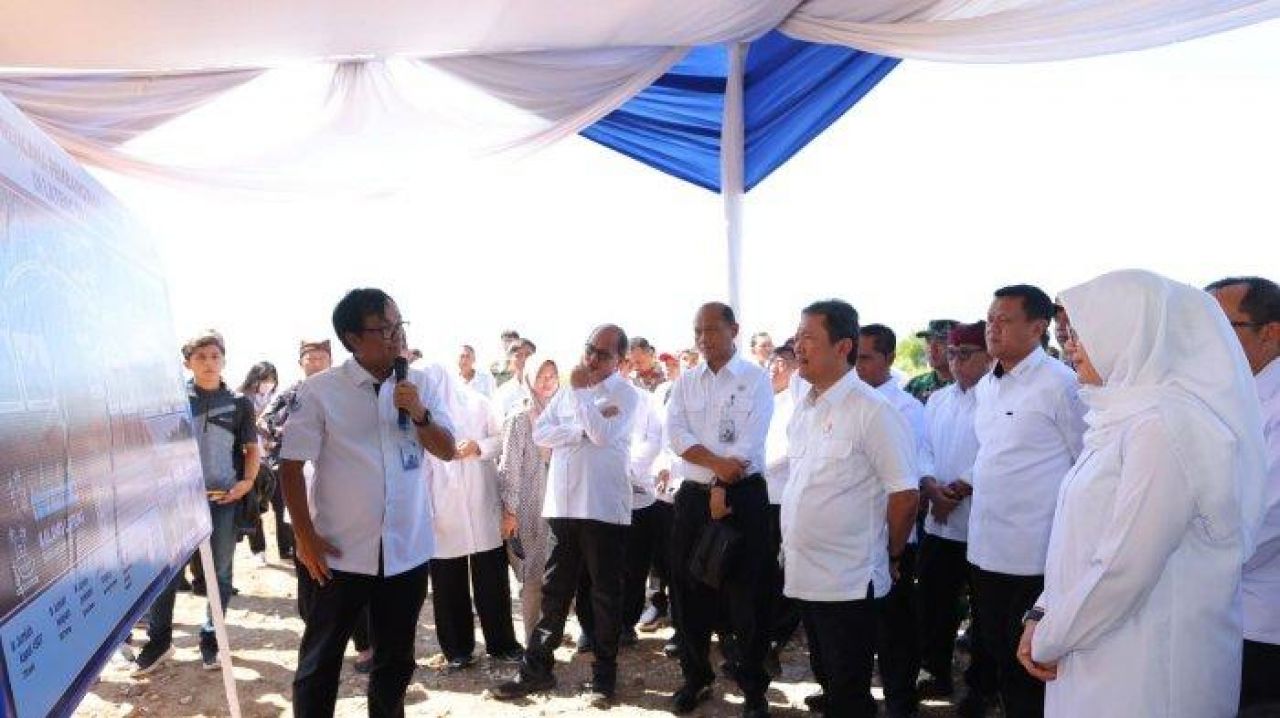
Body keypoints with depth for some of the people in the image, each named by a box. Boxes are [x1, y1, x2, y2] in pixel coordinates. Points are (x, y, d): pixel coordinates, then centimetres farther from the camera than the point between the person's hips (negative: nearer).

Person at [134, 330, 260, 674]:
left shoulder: (239, 403, 5)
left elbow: (252, 447, 10)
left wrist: (247, 481, -4)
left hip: (224, 497, 0)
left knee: (220, 571, 6)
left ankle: (210, 639, 19)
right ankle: (159, 639, 15)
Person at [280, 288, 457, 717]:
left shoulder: (423, 384, 1)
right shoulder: (319, 391, -8)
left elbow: (448, 451, 2)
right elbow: (291, 465, -6)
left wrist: (419, 415, -16)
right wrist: (305, 537, -9)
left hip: (407, 550, 3)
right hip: (341, 553, -3)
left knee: (396, 661, 17)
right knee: (319, 662, 10)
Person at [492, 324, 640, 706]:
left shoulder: (625, 394, -3)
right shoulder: (570, 388, 13)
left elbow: (602, 435, -18)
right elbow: (540, 433, 3)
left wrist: (579, 392, -13)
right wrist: (582, 430, -11)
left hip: (603, 507, -5)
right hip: (562, 503, 5)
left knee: (606, 592, 6)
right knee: (554, 589, 11)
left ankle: (603, 672, 17)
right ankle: (537, 667, 19)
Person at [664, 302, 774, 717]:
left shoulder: (756, 379, -3)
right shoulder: (685, 382, 10)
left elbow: (750, 443, -12)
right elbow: (676, 435, -3)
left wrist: (722, 487, -15)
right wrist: (716, 463, -17)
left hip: (743, 496, -4)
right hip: (693, 496, 4)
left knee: (747, 596, 2)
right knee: (690, 591, 10)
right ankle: (695, 678, 27)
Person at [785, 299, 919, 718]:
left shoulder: (873, 411, -15)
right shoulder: (803, 409, 8)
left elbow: (904, 495, -13)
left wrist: (890, 558, -2)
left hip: (848, 581, -7)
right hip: (803, 574, 7)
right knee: (826, 682, 20)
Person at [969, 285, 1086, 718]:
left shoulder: (1060, 384, -13)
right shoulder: (986, 386, 10)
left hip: (1034, 555, -7)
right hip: (985, 547, 7)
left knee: (1028, 666, 5)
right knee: (996, 654, 19)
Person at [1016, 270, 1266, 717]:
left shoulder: (1166, 427, -21)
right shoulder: (1127, 416, 9)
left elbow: (1124, 568, -23)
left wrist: (1050, 640, -11)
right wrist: (1043, 616, 5)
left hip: (1142, 667, -8)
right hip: (1099, 654, 8)